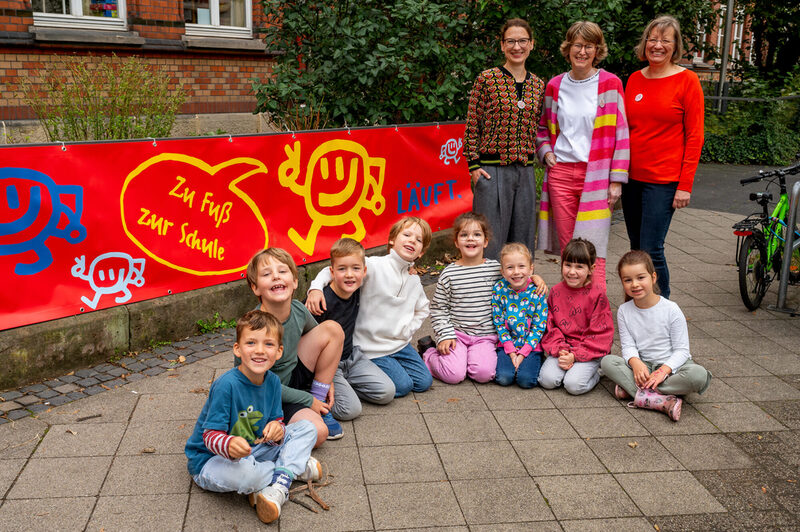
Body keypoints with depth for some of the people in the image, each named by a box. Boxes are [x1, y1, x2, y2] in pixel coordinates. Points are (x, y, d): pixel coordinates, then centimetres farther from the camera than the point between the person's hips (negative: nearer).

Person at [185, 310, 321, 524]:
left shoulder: (273, 381, -4)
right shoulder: (226, 385, -26)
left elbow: (276, 421, 3)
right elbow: (211, 436, -25)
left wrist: (276, 429, -23)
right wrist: (229, 445, -48)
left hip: (252, 450, 7)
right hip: (211, 460, -7)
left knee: (306, 428, 0)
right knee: (243, 473, -42)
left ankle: (278, 487, -20)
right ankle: (295, 467, -10)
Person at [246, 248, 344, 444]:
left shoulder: (298, 310, -9)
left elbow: (317, 335, 15)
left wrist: (326, 379, 11)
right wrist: (308, 401, -15)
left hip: (295, 375, 7)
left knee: (332, 329, -6)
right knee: (318, 432, -32)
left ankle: (320, 405, 0)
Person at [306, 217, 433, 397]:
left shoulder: (414, 281, 4)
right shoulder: (374, 266, -18)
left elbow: (422, 310, 22)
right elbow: (334, 271, -20)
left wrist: (407, 331, 7)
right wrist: (316, 288, -38)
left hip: (400, 344, 7)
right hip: (371, 347, -7)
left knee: (424, 382, 6)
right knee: (402, 386, -10)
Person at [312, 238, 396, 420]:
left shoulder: (356, 290, -6)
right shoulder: (322, 302, -26)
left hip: (351, 357, 7)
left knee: (387, 392, -6)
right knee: (350, 409, -21)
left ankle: (344, 385, 10)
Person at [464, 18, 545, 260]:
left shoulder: (538, 85, 11)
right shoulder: (487, 79, -3)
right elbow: (472, 126, -2)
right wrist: (473, 165, -7)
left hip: (525, 171, 5)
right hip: (492, 171, -5)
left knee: (523, 242, 10)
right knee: (491, 242, -3)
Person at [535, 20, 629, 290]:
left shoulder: (611, 84, 0)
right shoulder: (555, 86, 10)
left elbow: (620, 133, 0)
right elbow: (543, 128, 25)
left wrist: (617, 179, -6)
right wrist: (545, 152, 5)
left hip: (596, 176, -3)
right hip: (560, 173, 3)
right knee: (567, 250, 6)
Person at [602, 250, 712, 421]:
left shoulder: (671, 309, -10)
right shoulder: (624, 311, -1)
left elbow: (681, 350, -10)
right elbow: (628, 345, -4)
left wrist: (664, 370, -27)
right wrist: (635, 363, -27)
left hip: (670, 364, -2)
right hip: (642, 365, 2)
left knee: (699, 375, -34)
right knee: (607, 361, -25)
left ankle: (634, 389, -29)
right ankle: (662, 402, -35)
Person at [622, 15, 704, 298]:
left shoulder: (686, 80, -4)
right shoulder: (635, 79, 9)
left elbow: (694, 136, -6)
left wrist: (685, 185, -11)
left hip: (663, 180, -5)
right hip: (632, 177, 5)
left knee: (651, 251, -8)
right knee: (636, 248, 11)